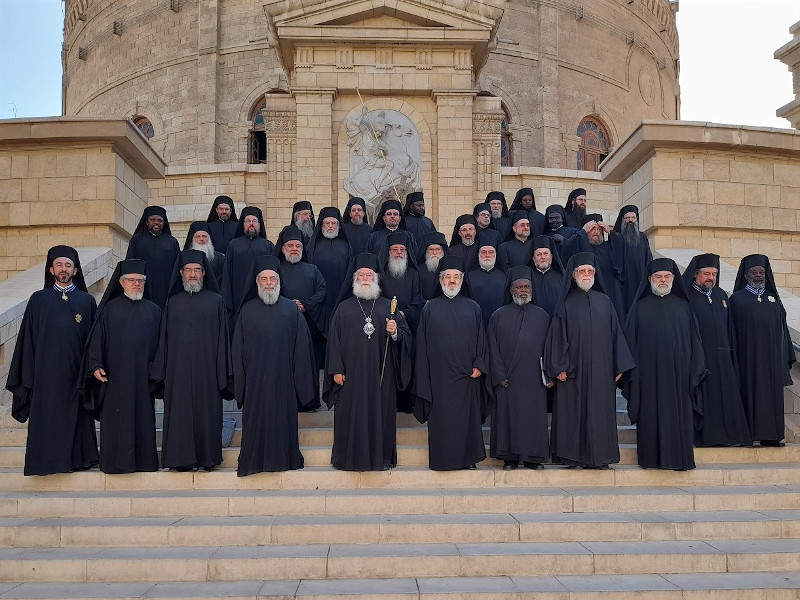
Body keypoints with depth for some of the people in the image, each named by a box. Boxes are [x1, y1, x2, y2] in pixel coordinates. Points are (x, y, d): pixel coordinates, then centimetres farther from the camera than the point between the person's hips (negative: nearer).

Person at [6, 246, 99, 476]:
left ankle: (78, 458, 14)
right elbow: (28, 339, 5)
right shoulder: (39, 300, 6)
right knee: (46, 417, 1)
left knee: (76, 415, 4)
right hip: (47, 372, 0)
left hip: (76, 371, 0)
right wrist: (28, 377, 0)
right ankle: (47, 459, 10)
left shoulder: (86, 301, 6)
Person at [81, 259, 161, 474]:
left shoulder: (153, 311, 10)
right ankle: (116, 461, 9)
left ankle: (143, 460, 13)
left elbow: (158, 345, 9)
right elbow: (97, 339, -1)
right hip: (114, 375, -1)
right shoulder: (109, 309, 4)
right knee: (116, 419, 1)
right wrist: (95, 366, -13)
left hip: (142, 376, 2)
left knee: (142, 418, 4)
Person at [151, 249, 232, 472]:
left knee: (207, 412, 0)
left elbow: (222, 338, 3)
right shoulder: (173, 302, 11)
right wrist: (161, 372, 3)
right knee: (180, 414, 2)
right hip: (178, 370, 2)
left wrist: (222, 371, -4)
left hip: (206, 369, -2)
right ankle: (181, 458, 9)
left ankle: (207, 457, 9)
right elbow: (164, 339, 11)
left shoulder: (216, 301, 5)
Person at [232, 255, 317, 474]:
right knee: (256, 419, 4)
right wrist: (240, 381, 0)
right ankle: (255, 460, 13)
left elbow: (301, 346, 3)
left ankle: (284, 457, 15)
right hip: (255, 379, 0)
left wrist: (300, 379, -2)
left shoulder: (291, 309, 4)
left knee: (283, 419, 4)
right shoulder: (248, 310, 5)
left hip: (283, 377, 0)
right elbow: (238, 349, 5)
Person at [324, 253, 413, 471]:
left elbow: (406, 336, 7)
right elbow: (334, 340, 3)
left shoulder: (388, 306, 9)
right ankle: (351, 458, 9)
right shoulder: (344, 308, 7)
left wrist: (395, 332, -15)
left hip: (381, 375, 1)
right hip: (352, 373, -1)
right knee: (352, 415, 0)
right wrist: (336, 369, -4)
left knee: (380, 414, 2)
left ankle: (381, 457, 12)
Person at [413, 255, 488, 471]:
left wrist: (479, 365, -3)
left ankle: (468, 457, 13)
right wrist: (424, 375, -1)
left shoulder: (473, 308, 9)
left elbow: (481, 339, 9)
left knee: (467, 418, 4)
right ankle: (442, 459, 8)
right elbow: (422, 343, 5)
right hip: (439, 375, -1)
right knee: (441, 418, 0)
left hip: (467, 375, 1)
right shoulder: (431, 308, 6)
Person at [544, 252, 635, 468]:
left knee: (600, 411, 4)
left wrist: (619, 367, 5)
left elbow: (615, 334, 10)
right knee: (573, 411, 0)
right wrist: (559, 367, -10)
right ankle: (572, 455, 8)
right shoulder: (566, 303, 1)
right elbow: (558, 336, -3)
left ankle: (599, 455, 12)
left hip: (601, 369, 3)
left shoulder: (604, 302, 9)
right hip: (573, 369, -3)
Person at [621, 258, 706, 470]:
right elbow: (631, 340, 3)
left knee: (678, 414, 1)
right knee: (651, 415, -1)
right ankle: (651, 458, 5)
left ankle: (678, 457, 8)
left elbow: (694, 340, 11)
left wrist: (695, 370, 2)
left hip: (678, 371, 2)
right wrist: (633, 372, -6)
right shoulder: (640, 307, 6)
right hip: (649, 372, -2)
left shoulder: (682, 306, 11)